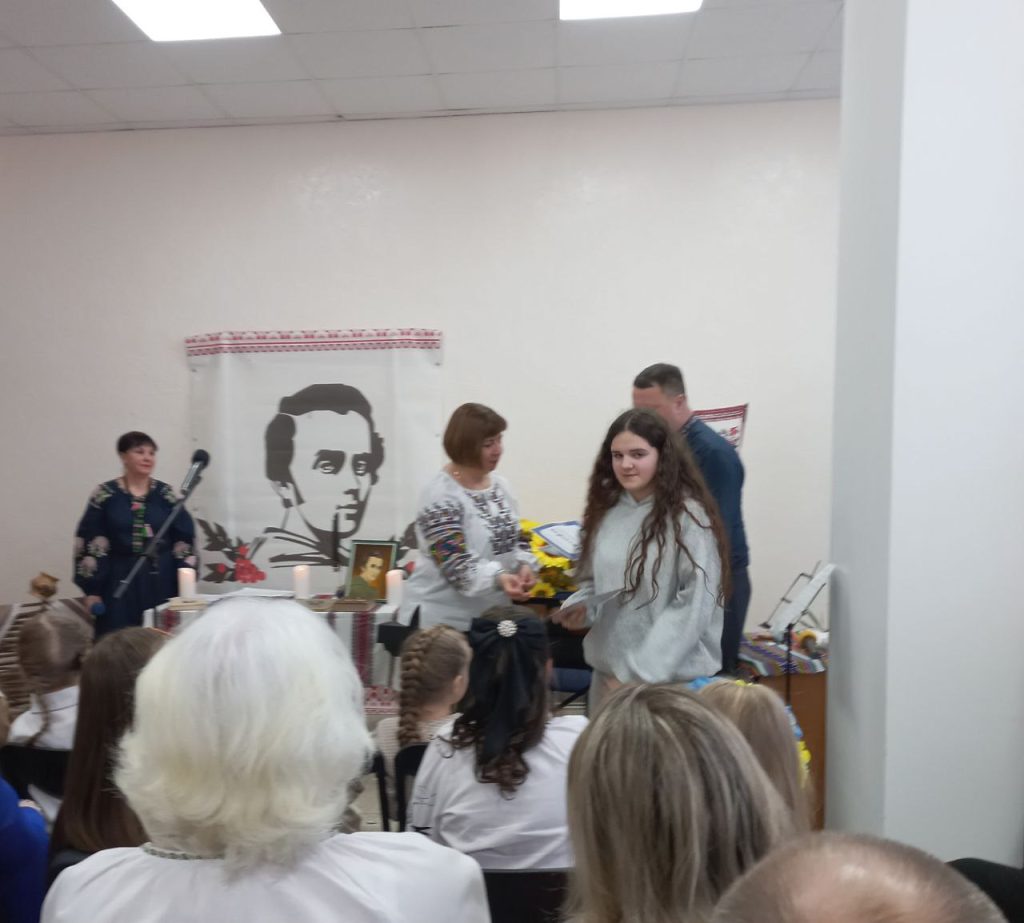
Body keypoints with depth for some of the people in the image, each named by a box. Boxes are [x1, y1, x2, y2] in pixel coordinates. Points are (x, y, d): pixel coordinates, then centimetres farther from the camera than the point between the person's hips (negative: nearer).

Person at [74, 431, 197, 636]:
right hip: (120, 582, -1)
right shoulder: (105, 494, -1)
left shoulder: (165, 494, 4)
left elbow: (184, 539, 4)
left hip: (161, 582, 2)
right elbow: (88, 543, -2)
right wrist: (91, 589, -6)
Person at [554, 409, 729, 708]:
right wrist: (582, 606, -7)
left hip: (673, 677, -5)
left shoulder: (688, 516, -14)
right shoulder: (607, 511, 3)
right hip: (609, 671, 5)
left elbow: (694, 605, -17)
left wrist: (640, 673, -19)